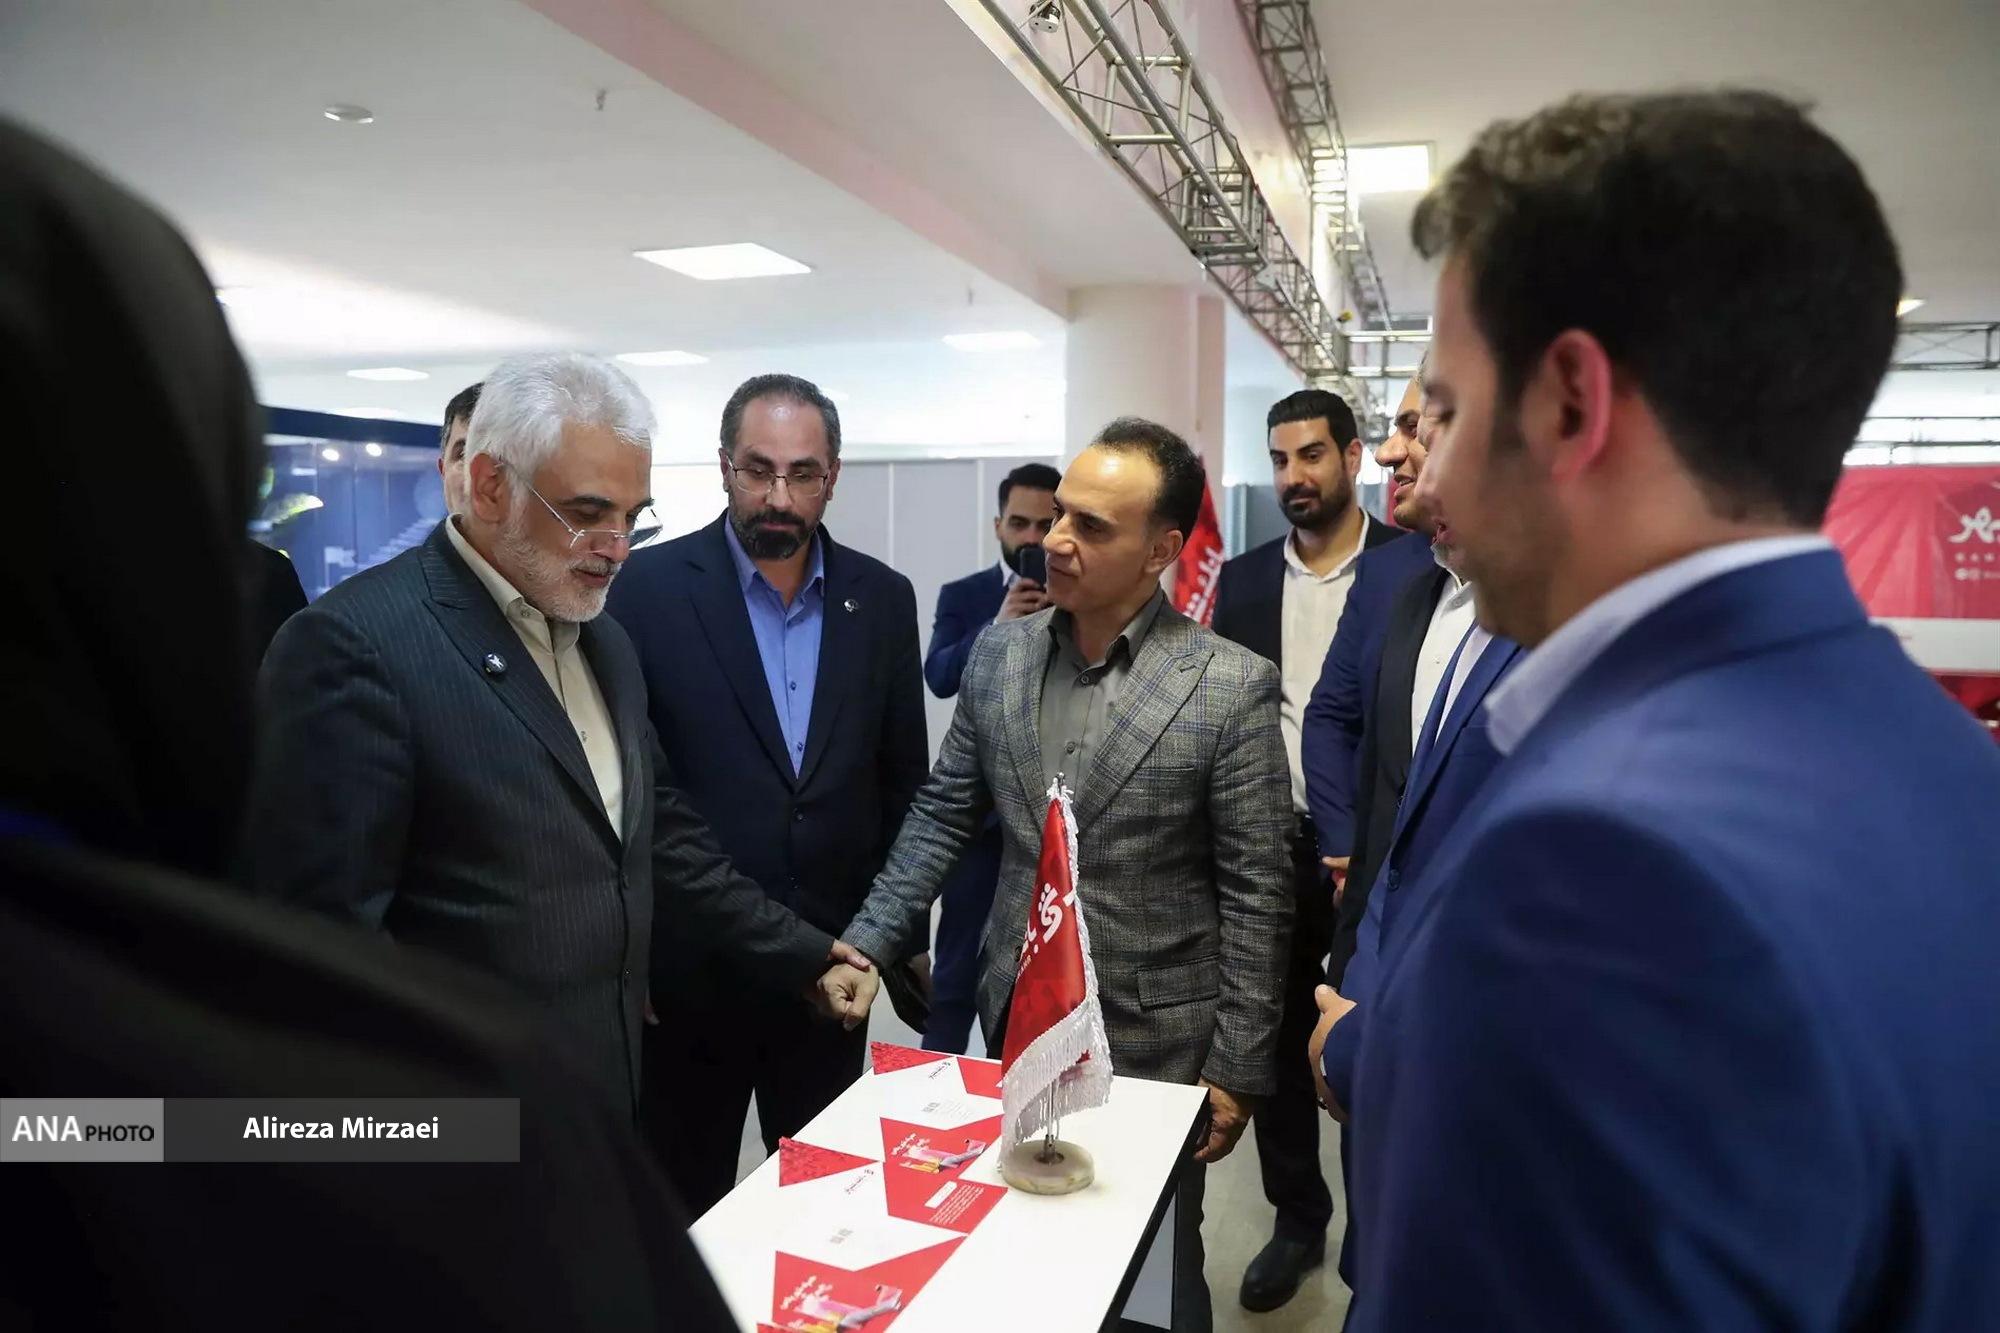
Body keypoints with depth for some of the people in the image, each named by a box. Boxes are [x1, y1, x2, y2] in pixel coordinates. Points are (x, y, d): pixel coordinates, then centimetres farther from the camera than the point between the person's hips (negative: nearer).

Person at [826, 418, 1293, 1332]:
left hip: (1155, 1042, -3)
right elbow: (943, 814, 6)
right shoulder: (996, 653, -2)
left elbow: (1255, 893, -11)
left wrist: (1236, 1068, -8)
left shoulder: (1232, 687, -15)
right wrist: (866, 944, -2)